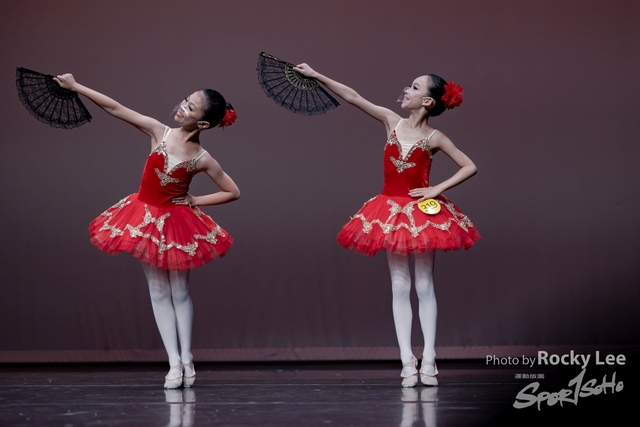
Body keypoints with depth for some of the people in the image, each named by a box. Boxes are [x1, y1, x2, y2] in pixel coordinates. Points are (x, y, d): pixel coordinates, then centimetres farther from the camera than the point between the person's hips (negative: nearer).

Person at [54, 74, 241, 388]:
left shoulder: (202, 159, -17)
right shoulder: (159, 132, -14)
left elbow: (233, 192, -5)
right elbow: (115, 108, -15)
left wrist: (195, 202, -9)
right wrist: (75, 86, -17)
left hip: (177, 221, -2)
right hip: (146, 219, 2)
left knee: (180, 293, 7)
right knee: (159, 292, 5)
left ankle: (186, 359, 16)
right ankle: (174, 363, 9)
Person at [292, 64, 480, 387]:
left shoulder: (434, 138, -6)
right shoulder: (392, 122, 1)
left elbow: (469, 167, -4)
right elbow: (352, 97, -2)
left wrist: (438, 189, -12)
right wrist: (316, 76, -6)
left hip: (423, 211, -3)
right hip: (391, 210, 3)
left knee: (424, 285, 2)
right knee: (399, 286, 2)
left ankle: (428, 360, 5)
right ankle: (407, 361, 3)